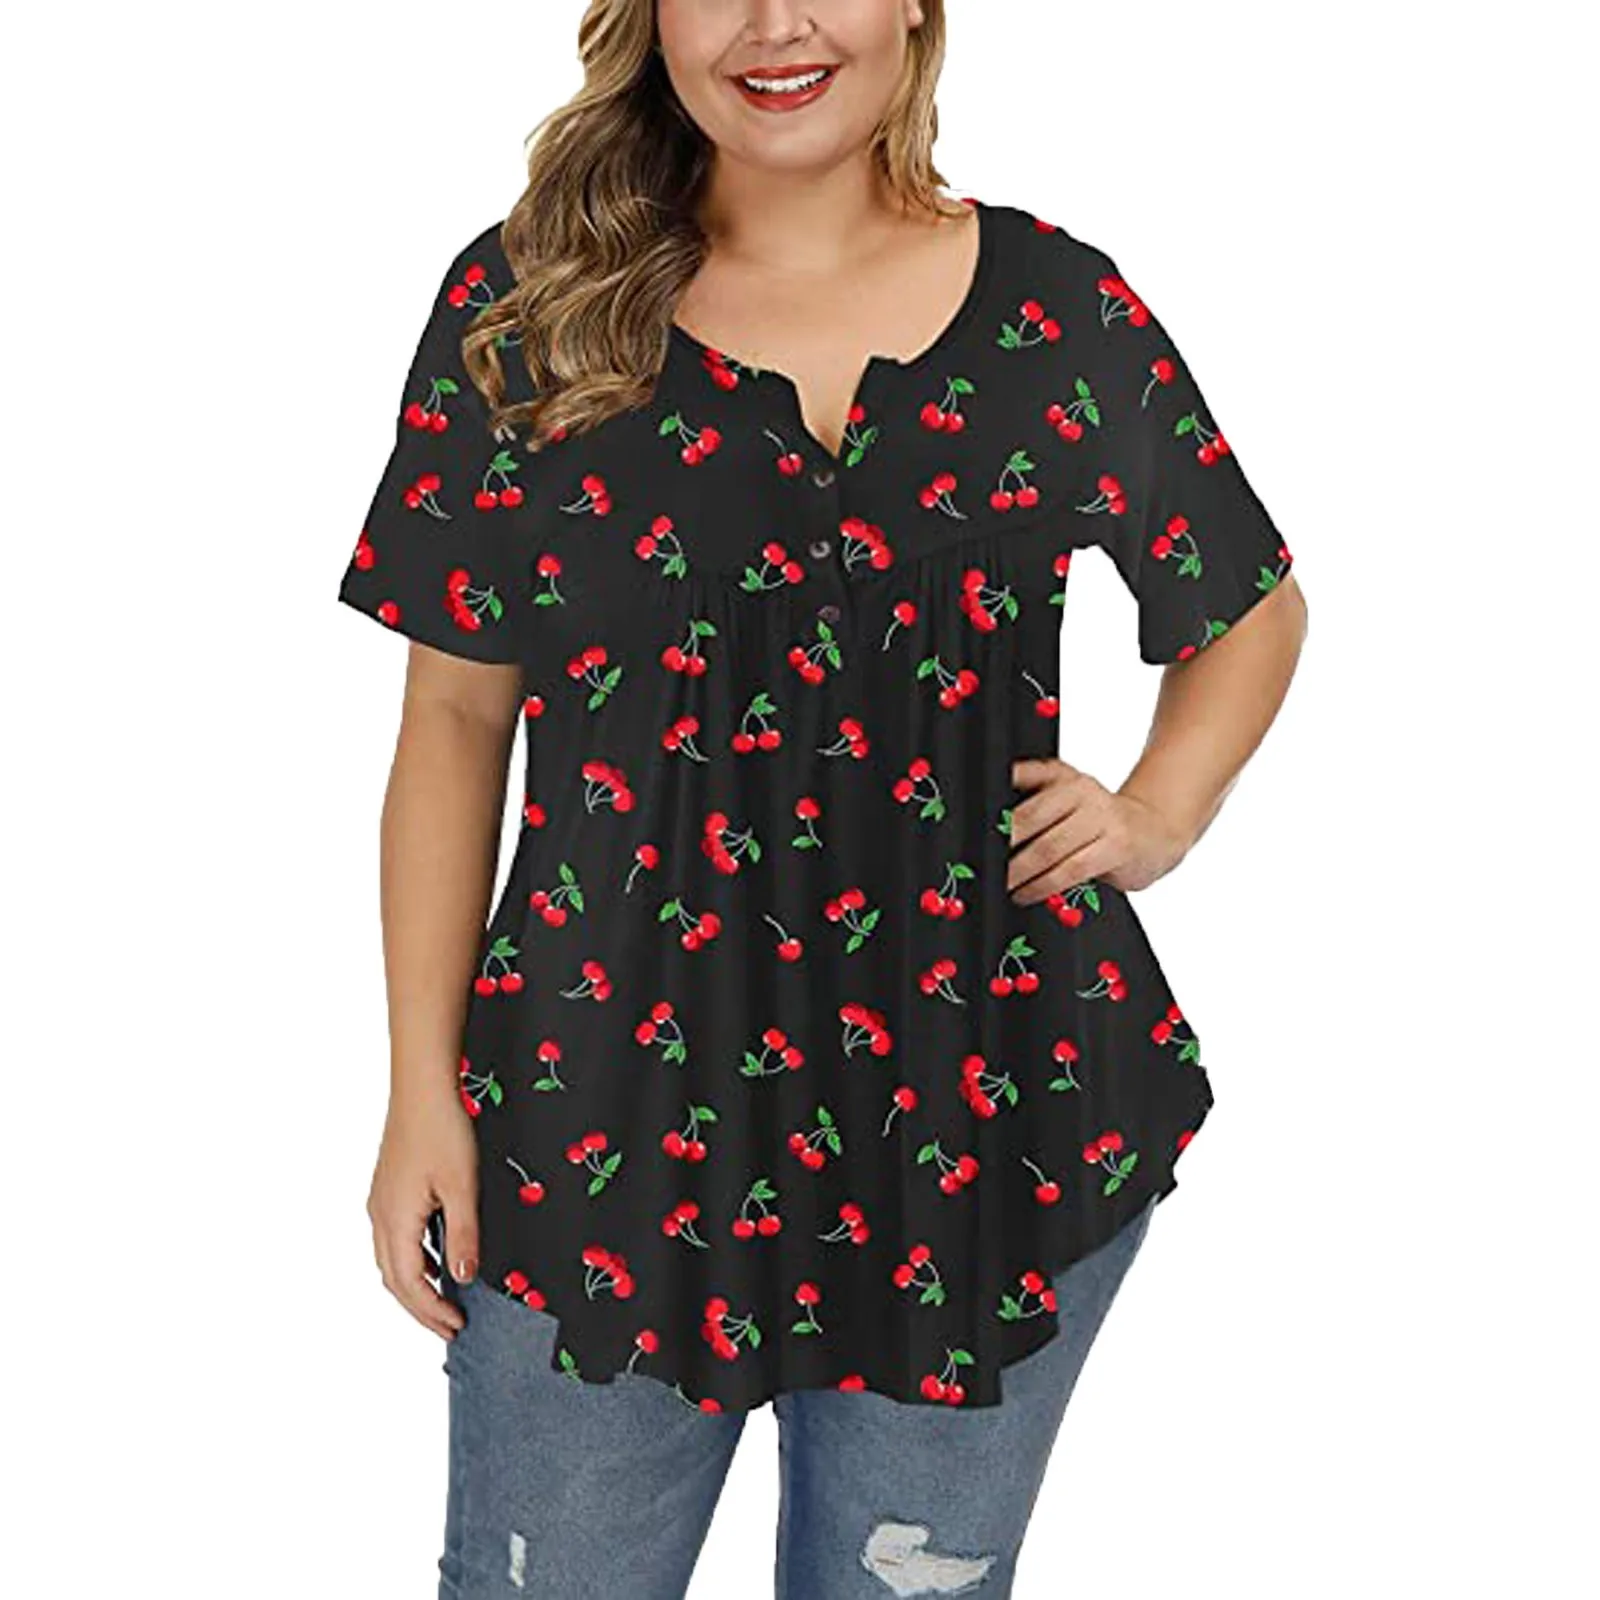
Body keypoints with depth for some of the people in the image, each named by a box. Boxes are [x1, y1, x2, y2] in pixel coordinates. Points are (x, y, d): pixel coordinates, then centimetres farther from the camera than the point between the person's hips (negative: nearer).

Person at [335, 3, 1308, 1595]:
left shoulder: (1061, 311, -1)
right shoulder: (527, 305, -2)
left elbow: (1256, 608, 15)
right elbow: (455, 719, 1)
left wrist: (1158, 813, -2)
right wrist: (423, 1090, -1)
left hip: (981, 1110, 1)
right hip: (611, 1105, 0)